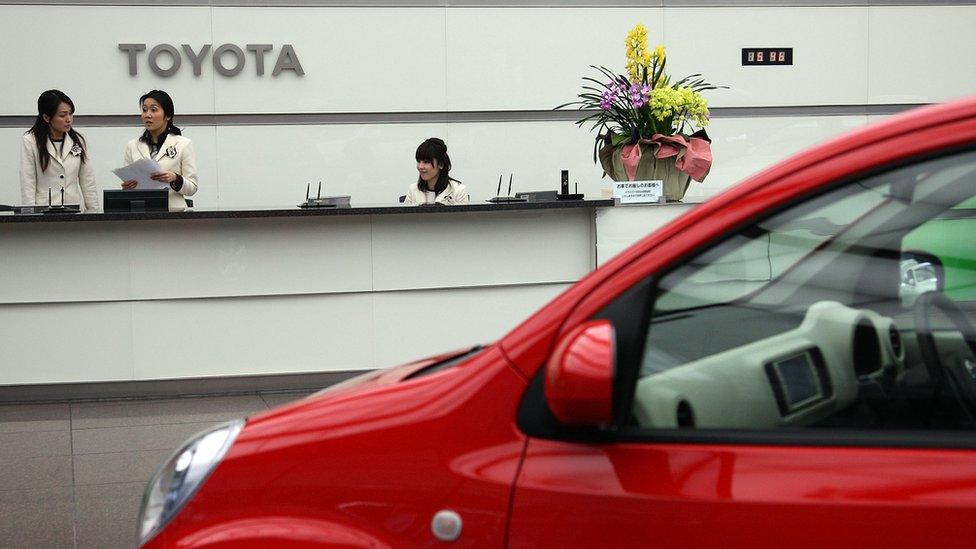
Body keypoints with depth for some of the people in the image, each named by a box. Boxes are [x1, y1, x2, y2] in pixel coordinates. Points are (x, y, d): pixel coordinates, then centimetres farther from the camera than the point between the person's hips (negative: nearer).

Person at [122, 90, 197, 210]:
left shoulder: (184, 144, 7)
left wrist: (175, 179, -13)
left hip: (173, 212, -2)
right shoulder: (132, 146, 16)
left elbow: (192, 188, 5)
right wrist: (127, 186, -3)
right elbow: (126, 185, 19)